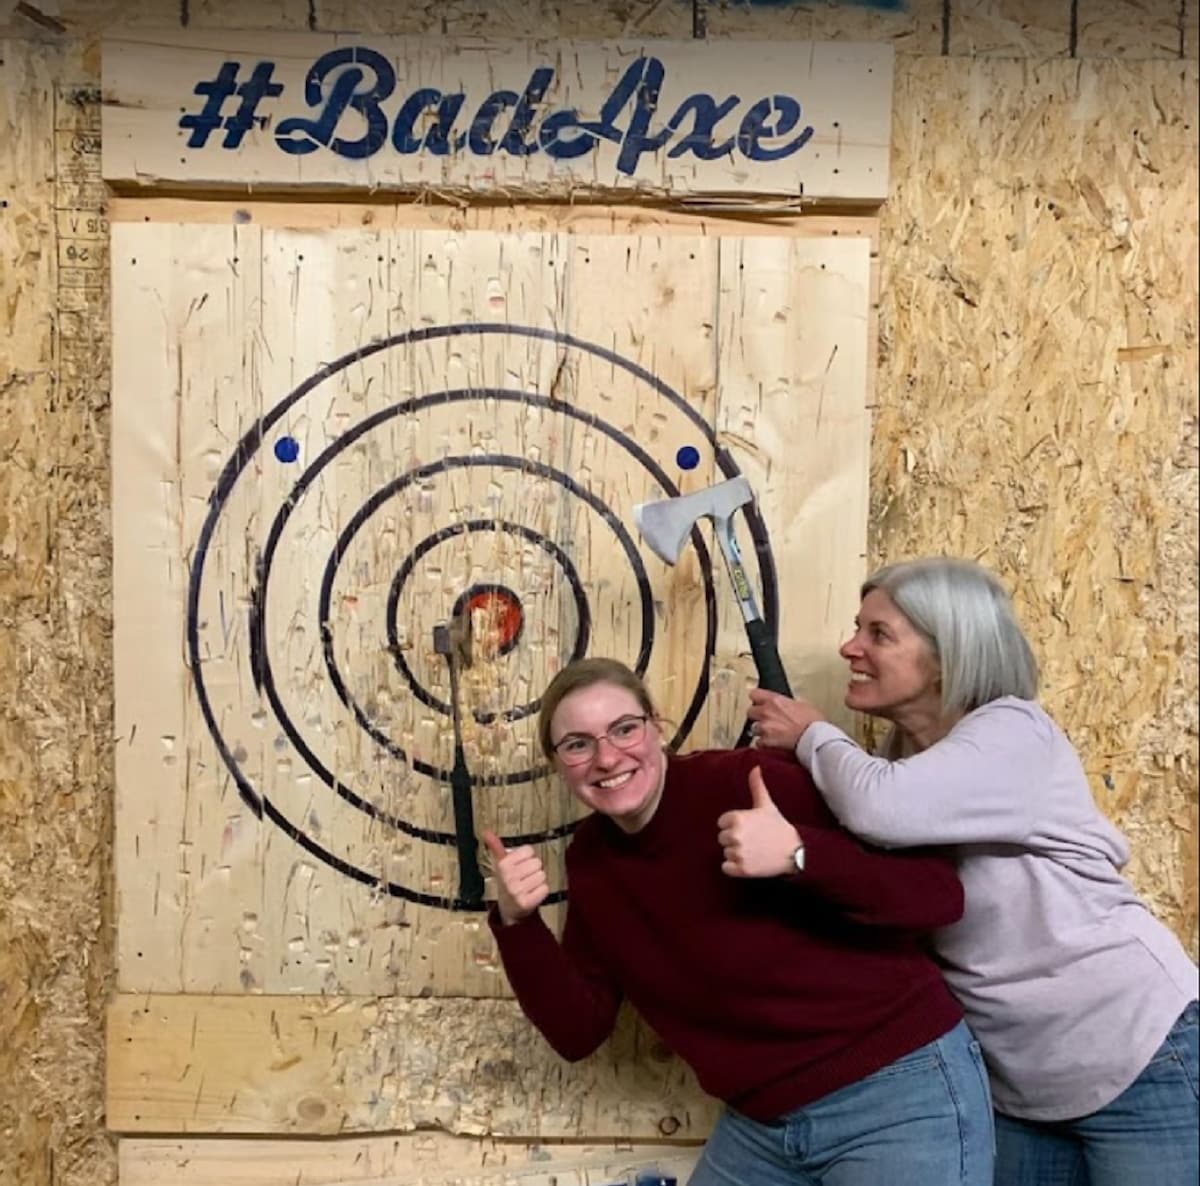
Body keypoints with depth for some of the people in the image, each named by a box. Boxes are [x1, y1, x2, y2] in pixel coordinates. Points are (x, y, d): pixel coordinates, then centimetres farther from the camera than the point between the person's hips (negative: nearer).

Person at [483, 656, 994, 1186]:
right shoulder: (590, 856, 0)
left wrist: (798, 854, -35)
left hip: (901, 1089, -6)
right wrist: (517, 923, -13)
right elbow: (579, 1031, 1)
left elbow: (939, 894, -21)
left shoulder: (747, 782, -21)